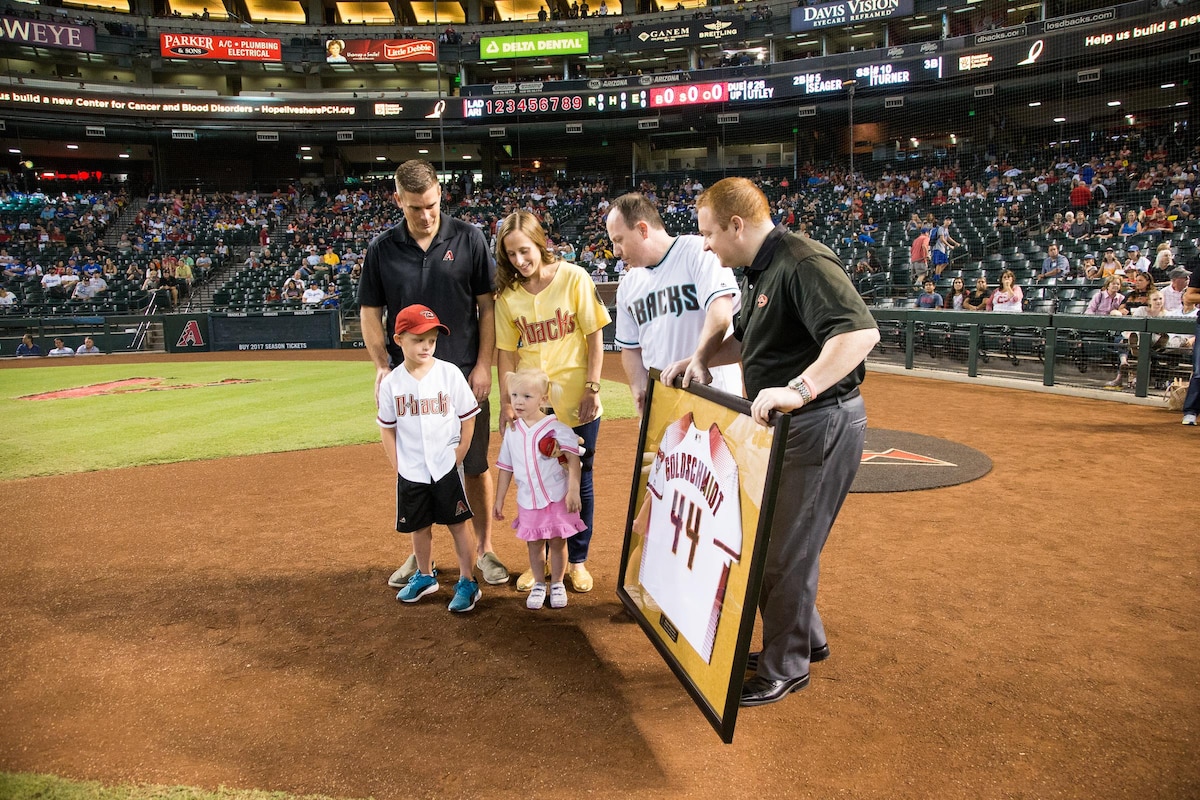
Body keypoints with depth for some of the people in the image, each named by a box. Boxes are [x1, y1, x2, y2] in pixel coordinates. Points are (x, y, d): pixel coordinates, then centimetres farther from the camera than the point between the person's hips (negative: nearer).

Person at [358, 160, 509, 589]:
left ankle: (484, 549, 21)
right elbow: (370, 312, 6)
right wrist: (382, 367, -6)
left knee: (475, 466, 6)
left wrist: (483, 365, -6)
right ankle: (420, 554, 26)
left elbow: (487, 305, 0)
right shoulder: (381, 248, 2)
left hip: (464, 376, -1)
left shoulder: (468, 239, -2)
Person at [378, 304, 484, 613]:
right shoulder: (391, 383, -4)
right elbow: (387, 428, 5)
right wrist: (398, 467, -1)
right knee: (419, 527, 16)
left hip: (446, 469, -2)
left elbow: (468, 420, -3)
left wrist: (456, 460, -6)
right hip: (410, 473, 2)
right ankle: (425, 576, 37)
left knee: (458, 525, 5)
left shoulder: (450, 373, -9)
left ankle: (468, 582, 18)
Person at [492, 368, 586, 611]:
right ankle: (538, 585, 30)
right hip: (528, 502, 3)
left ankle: (557, 584, 27)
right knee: (534, 545, 12)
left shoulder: (556, 428, -12)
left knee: (557, 543, 8)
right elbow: (506, 468, 9)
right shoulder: (512, 431, 1)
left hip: (557, 499, -3)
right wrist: (499, 500, 10)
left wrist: (573, 491, -24)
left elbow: (573, 461, -15)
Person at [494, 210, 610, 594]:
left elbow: (595, 334, -5)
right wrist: (506, 402, -1)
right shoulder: (508, 293, 0)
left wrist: (592, 388, -9)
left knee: (579, 480, 9)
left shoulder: (574, 278, -7)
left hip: (577, 401, -2)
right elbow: (507, 351, 3)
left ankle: (577, 561, 26)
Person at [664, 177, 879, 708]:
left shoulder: (803, 263, -21)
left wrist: (798, 389, -41)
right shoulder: (759, 270, 12)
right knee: (771, 540, 21)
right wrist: (701, 359, 11)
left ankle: (785, 668, 19)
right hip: (784, 424, 10)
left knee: (784, 550, 0)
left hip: (820, 425, -10)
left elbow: (861, 331, -33)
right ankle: (807, 638, 39)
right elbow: (747, 338, 26)